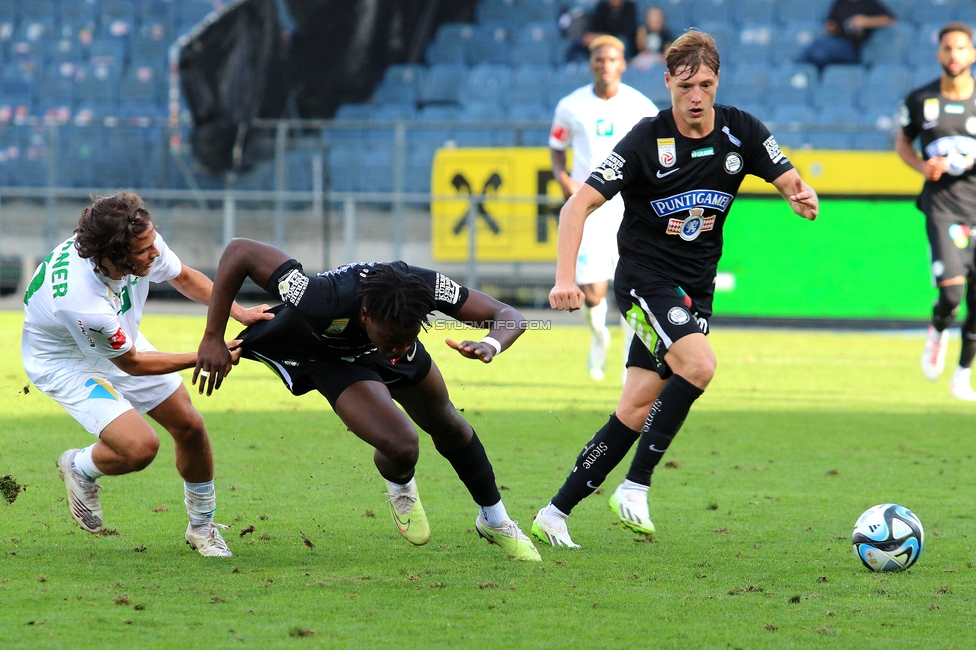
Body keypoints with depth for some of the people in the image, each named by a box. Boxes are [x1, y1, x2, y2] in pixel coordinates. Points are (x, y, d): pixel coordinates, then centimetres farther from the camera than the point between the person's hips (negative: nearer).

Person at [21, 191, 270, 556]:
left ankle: (202, 525, 26)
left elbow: (184, 278, -1)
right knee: (139, 446, -23)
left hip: (120, 341, 7)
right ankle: (79, 469, 11)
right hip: (66, 363, -7)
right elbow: (130, 363, -25)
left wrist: (239, 313, -12)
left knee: (189, 426, 4)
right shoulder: (79, 300, -43)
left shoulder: (143, 242, -26)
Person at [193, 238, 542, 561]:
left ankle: (496, 521, 49)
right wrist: (213, 338, -35)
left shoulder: (426, 286, -38)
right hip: (329, 358, -4)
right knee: (401, 446, -23)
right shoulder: (326, 302, -47)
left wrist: (491, 345, -53)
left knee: (447, 427, 22)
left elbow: (509, 316, -29)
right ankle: (400, 486, 16)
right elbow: (240, 251, -39)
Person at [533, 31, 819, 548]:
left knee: (637, 411, 1)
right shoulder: (645, 141, -15)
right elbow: (579, 204, -17)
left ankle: (556, 513, 10)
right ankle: (635, 487, -18)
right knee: (698, 364, -29)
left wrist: (803, 197, -24)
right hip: (644, 277, -5)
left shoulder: (740, 132, -3)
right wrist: (565, 278, -30)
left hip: (695, 289, 5)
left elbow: (790, 183, 2)